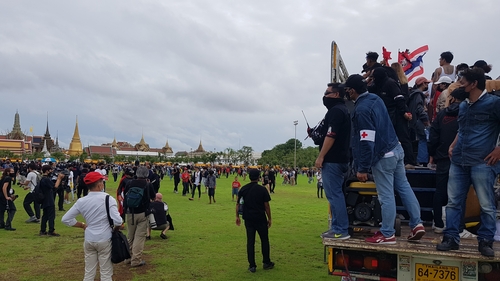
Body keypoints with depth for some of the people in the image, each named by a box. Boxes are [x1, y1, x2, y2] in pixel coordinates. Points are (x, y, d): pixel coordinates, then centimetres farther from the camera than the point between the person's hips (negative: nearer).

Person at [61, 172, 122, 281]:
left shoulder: (81, 201, -3)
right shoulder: (108, 198, -15)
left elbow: (65, 219, 3)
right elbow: (118, 221, -21)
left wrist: (82, 225, 11)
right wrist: (115, 230, 0)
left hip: (89, 240, 4)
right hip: (104, 239, -4)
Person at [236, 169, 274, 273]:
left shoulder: (243, 189, 0)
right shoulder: (262, 189, -10)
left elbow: (238, 204, 2)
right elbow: (266, 205, -7)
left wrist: (237, 216, 11)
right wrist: (269, 218, 2)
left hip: (248, 219, 3)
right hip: (261, 219, -2)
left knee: (250, 242, 8)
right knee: (264, 240, 14)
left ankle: (252, 265, 11)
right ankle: (266, 263, 24)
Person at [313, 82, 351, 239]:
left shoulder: (335, 110, -13)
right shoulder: (342, 109, 20)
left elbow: (331, 136, -21)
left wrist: (320, 157, -19)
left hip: (332, 159, -11)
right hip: (339, 158, 11)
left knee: (334, 194, -7)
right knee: (336, 194, 13)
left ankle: (340, 230, -4)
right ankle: (338, 227, 19)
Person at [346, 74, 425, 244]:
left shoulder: (361, 109, -21)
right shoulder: (375, 98, 6)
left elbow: (367, 142, -23)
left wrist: (362, 169, -18)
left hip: (383, 157, -9)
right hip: (396, 149, 9)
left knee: (386, 196, 0)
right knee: (404, 187, 16)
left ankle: (387, 234, 12)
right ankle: (417, 224, 22)